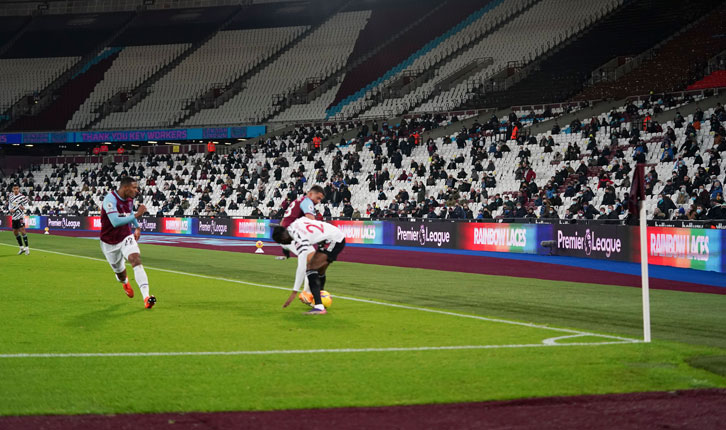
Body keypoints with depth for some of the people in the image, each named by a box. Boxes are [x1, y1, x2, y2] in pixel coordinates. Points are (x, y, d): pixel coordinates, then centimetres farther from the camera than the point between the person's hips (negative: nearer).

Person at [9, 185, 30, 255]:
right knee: (15, 232, 11)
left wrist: (23, 207, -27)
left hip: (20, 216, -7)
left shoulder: (22, 197, -10)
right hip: (14, 217, 7)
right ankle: (22, 248, 22)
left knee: (22, 230, -14)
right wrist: (10, 209, -3)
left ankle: (26, 248, -9)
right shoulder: (11, 196, 8)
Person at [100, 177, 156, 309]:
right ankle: (125, 282, 55)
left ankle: (146, 297, -35)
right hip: (110, 243, -4)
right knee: (120, 272, 12)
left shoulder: (130, 199, 0)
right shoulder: (110, 199, -24)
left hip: (126, 238, 4)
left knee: (136, 259, -24)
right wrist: (136, 215, -36)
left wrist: (137, 227, 14)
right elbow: (115, 221, -36)